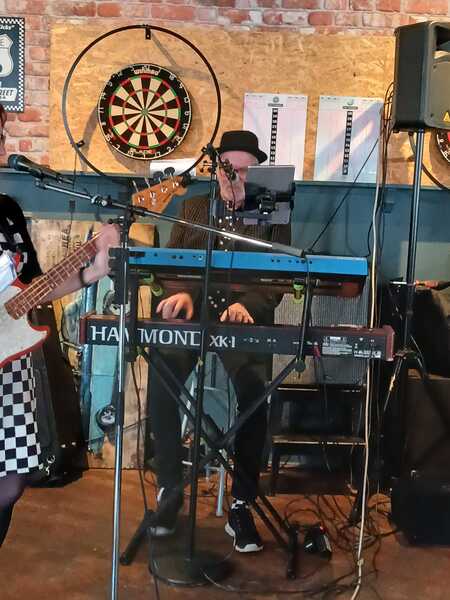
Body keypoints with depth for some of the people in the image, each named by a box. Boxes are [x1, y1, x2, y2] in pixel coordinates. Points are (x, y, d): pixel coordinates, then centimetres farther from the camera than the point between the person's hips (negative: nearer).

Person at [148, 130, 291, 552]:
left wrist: (246, 304, -20)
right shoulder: (194, 207, 19)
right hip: (193, 311, 2)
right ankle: (169, 485, -14)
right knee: (164, 366, -31)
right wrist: (181, 292, -15)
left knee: (252, 383, -32)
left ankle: (242, 504, -16)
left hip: (245, 317, -1)